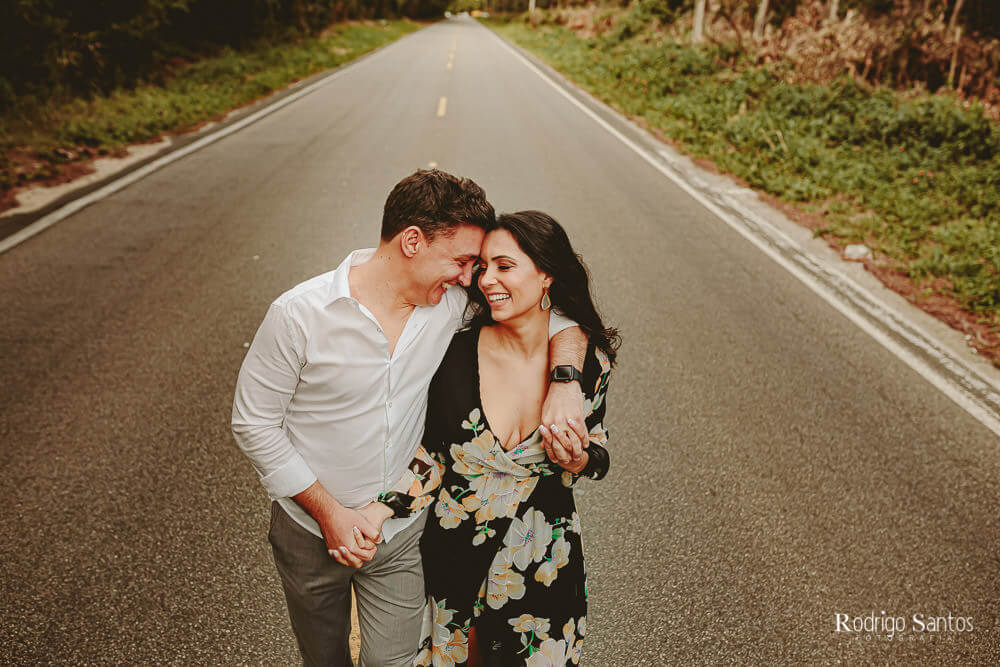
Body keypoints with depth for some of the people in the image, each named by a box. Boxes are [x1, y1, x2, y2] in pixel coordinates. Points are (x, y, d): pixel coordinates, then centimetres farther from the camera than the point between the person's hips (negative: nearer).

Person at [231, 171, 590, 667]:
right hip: (311, 531, -1)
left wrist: (565, 383, -23)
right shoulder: (299, 315, -23)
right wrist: (330, 513, -17)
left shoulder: (452, 301, -14)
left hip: (401, 532, 1)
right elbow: (253, 424, -14)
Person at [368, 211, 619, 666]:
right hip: (452, 553, 0)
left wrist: (577, 460, -19)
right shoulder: (456, 352, -18)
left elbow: (598, 452, 2)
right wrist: (380, 510, -18)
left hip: (542, 560, 1)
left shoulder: (590, 360, -14)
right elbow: (433, 456, -6)